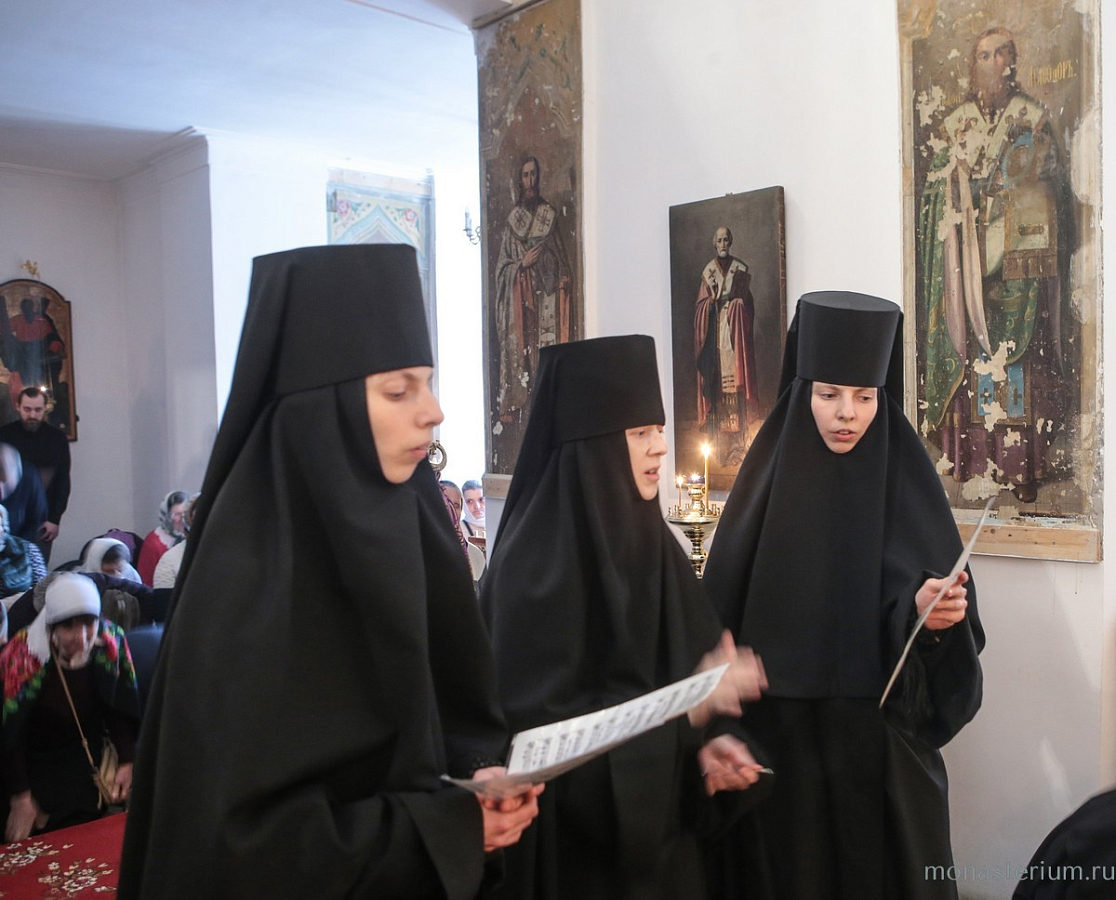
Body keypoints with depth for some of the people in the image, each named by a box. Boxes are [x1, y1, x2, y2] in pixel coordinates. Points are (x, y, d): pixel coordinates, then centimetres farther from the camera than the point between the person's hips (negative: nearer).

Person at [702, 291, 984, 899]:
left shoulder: (908, 482, -5)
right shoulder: (768, 478, -3)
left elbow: (950, 601, -6)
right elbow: (725, 605, -1)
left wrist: (928, 608, -28)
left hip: (881, 737, 0)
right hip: (777, 734, 1)